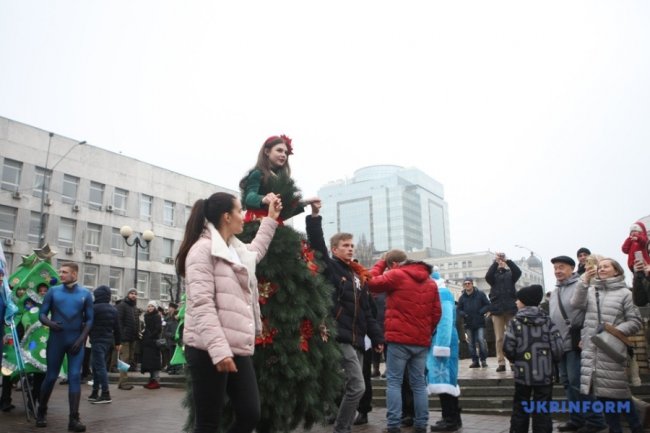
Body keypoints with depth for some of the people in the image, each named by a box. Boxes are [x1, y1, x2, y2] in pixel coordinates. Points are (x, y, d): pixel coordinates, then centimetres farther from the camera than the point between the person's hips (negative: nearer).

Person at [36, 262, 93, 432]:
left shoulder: (85, 294, 2)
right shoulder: (53, 291, 1)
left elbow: (89, 319, 3)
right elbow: (42, 314, 2)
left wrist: (81, 338, -8)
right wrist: (50, 323, -19)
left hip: (76, 340, 0)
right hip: (56, 339, 0)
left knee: (75, 377, -5)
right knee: (51, 377, 7)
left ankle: (74, 419, -4)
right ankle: (41, 412, 29)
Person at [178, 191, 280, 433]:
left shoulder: (237, 250, 18)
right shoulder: (203, 249, -8)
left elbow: (256, 250, 44)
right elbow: (202, 304, -18)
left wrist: (270, 219, 43)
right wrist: (218, 349, -26)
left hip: (237, 348, 9)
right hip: (209, 351, -8)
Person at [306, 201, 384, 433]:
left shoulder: (359, 276, 18)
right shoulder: (330, 268, -1)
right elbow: (317, 245, -17)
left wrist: (377, 338, 16)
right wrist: (315, 215, -24)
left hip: (356, 339, 7)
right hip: (340, 337, -7)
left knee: (351, 388, 10)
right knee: (357, 387, -11)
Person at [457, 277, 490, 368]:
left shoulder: (480, 294, 2)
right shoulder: (462, 297, 9)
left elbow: (488, 305, 2)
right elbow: (459, 309, 13)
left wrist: (481, 312, -12)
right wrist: (464, 314, -8)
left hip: (480, 323, -3)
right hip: (468, 324, 3)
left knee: (481, 340, -11)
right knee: (471, 343, 4)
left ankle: (483, 360, 4)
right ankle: (475, 361, 13)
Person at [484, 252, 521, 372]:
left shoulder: (510, 274, 12)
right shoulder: (494, 275, 11)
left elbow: (518, 272, -10)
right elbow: (487, 276, -12)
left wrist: (507, 260, -17)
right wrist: (495, 262, -17)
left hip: (511, 308, 0)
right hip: (497, 309, 0)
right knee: (499, 338, 0)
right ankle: (501, 363, 2)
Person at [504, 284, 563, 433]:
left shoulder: (515, 322, -7)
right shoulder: (547, 321, -2)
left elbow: (508, 348, -10)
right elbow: (557, 349, -7)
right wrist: (550, 360, 13)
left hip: (523, 374, -1)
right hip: (544, 374, 1)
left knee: (520, 409, 12)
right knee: (542, 410, 8)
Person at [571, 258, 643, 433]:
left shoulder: (624, 293, 1)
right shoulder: (591, 291, 11)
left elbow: (635, 321, 0)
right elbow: (576, 304, -5)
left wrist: (618, 331, -15)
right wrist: (584, 281, -11)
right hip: (592, 350, 4)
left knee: (618, 390, -2)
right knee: (603, 391, 8)